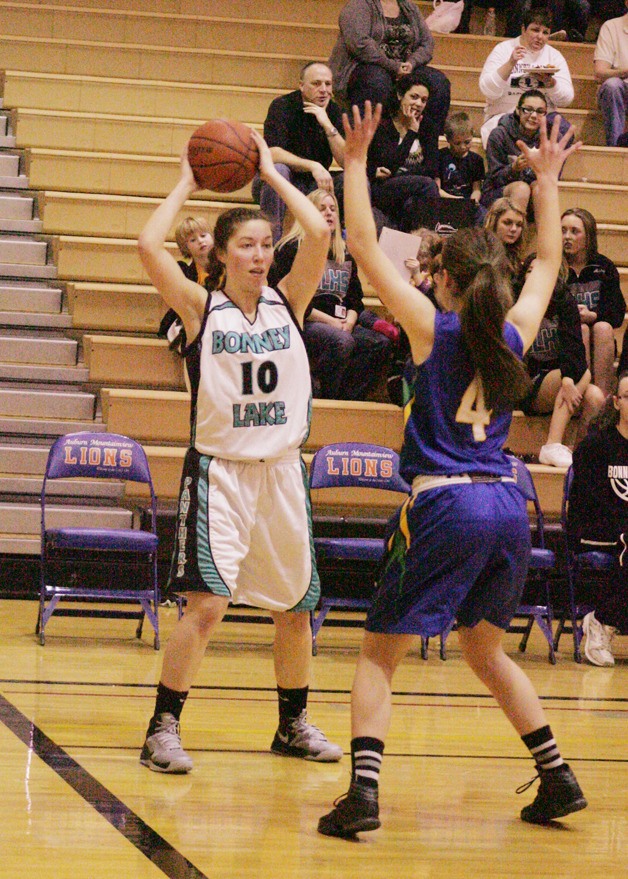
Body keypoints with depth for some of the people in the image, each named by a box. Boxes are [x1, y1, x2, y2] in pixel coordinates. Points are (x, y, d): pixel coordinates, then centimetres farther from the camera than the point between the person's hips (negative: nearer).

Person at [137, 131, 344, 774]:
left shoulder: (287, 302, 5)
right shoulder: (201, 307, -2)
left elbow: (319, 234, -7)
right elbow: (149, 244, -16)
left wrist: (271, 173, 0)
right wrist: (188, 184, -4)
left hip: (281, 472, 4)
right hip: (219, 472, -4)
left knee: (296, 606, 13)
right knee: (207, 602, -16)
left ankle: (293, 725, 30)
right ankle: (163, 728, -7)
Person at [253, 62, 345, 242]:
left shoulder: (334, 111, -1)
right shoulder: (282, 106, -13)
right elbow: (273, 154, -26)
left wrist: (328, 125, -21)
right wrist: (313, 166, -37)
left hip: (315, 186, 4)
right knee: (278, 170, -36)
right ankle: (271, 243, -29)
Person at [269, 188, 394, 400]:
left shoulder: (345, 254, 20)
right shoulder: (292, 249, 0)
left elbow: (355, 298, 18)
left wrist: (349, 322, -6)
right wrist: (330, 321, -15)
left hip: (337, 323, 7)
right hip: (301, 323, -7)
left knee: (381, 342, -18)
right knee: (342, 342, -35)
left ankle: (346, 399, -18)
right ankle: (320, 398, -25)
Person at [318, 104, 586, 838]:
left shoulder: (433, 330, -4)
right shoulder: (513, 336, 8)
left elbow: (364, 248, -3)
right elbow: (548, 261, 25)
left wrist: (356, 161, 1)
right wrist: (547, 183, 32)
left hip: (446, 507, -5)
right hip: (507, 504, 5)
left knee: (379, 653, 1)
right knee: (485, 649, 23)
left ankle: (363, 793, -14)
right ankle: (558, 779, 22)